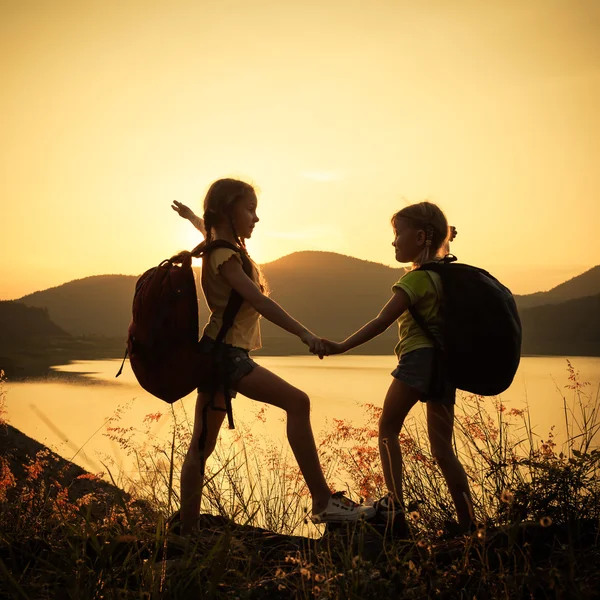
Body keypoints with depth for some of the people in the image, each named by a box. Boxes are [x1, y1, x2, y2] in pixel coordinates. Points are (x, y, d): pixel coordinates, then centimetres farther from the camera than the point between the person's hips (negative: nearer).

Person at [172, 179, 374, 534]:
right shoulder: (225, 255, -13)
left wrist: (190, 214, 64)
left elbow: (207, 227, 41)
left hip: (217, 353, 11)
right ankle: (323, 501, -22)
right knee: (297, 402, -20)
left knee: (202, 446, 10)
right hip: (227, 354, -11)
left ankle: (187, 528, 14)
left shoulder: (220, 244, 15)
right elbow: (258, 300, -26)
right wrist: (304, 334, -34)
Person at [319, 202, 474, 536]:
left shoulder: (416, 278, -8)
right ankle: (468, 523, 4)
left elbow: (382, 322, -15)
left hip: (418, 357, -8)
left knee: (388, 429, 4)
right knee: (443, 448, 8)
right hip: (446, 363, 8)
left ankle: (395, 507, -5)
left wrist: (342, 347, -17)